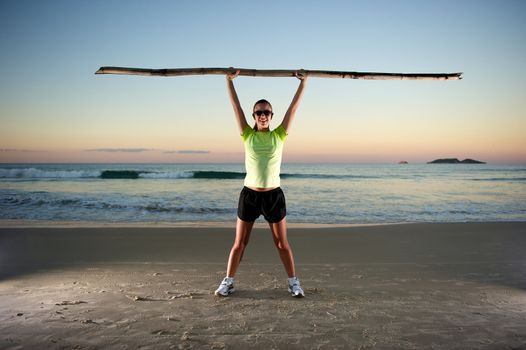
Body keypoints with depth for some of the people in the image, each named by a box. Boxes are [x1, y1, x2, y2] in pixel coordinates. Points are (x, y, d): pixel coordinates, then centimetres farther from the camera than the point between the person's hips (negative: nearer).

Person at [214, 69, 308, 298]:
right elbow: (235, 105, -3)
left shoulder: (279, 135, 1)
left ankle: (294, 282, 22)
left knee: (282, 243, 10)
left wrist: (303, 82, -3)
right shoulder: (248, 135, 1)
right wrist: (230, 80, -7)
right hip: (249, 194, 0)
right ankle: (228, 281, 21)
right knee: (239, 243, 8)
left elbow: (294, 107, -2)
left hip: (274, 195, 0)